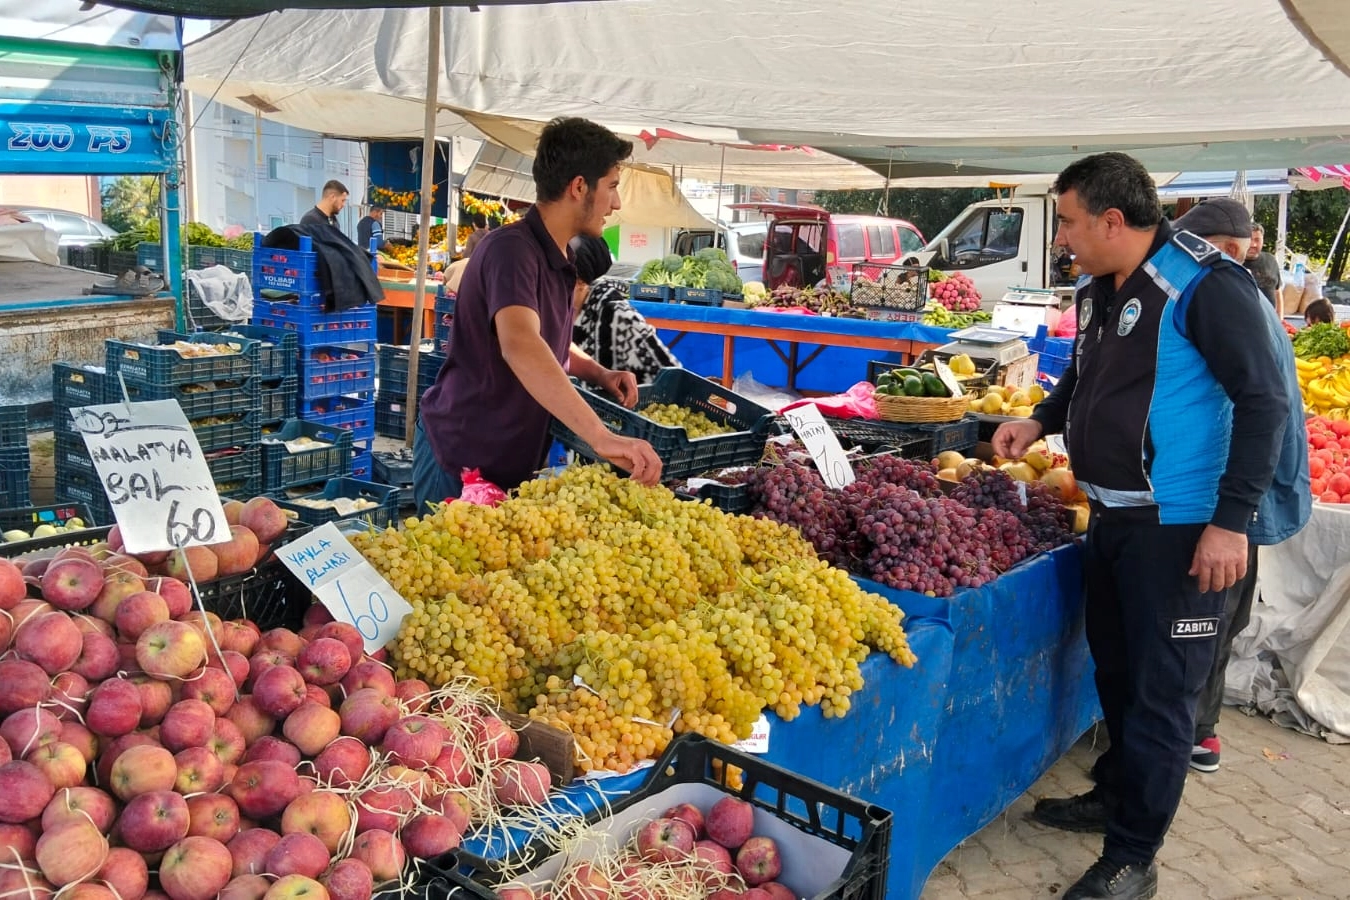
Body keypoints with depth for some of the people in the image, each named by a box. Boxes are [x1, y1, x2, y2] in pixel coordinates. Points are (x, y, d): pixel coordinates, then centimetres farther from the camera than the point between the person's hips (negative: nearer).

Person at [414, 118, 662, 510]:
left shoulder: (558, 258, 7)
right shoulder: (512, 248, -24)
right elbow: (520, 346, -42)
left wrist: (600, 374, 1)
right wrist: (602, 438, -49)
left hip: (514, 463, 9)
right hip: (461, 461, -9)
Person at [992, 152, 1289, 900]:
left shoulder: (1204, 284, -17)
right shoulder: (1097, 289, 9)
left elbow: (1263, 402, -18)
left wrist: (1231, 521, -22)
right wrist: (1040, 421, 8)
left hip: (1176, 526, -8)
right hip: (1110, 514, 9)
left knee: (1160, 690, 0)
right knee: (1114, 668, 20)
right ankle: (1115, 794, 39)